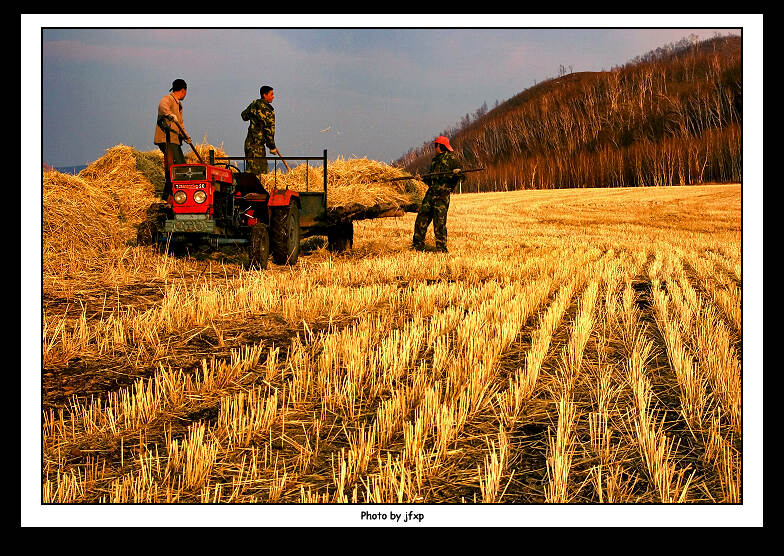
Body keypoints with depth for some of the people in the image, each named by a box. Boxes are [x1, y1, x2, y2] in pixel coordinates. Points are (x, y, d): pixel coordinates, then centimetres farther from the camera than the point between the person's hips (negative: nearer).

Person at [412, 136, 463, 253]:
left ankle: (441, 249, -3)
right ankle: (418, 246, 11)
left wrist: (456, 174, -26)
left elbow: (458, 178, -5)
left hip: (443, 194, -7)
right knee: (421, 218, 4)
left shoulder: (451, 158, -1)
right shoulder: (435, 159, 21)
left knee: (439, 221, -9)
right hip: (431, 192, 7)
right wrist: (424, 178, 11)